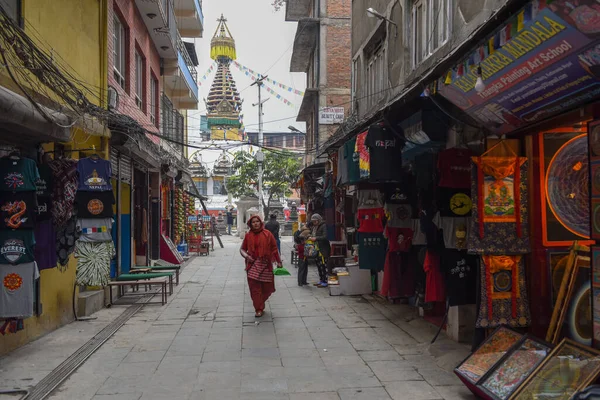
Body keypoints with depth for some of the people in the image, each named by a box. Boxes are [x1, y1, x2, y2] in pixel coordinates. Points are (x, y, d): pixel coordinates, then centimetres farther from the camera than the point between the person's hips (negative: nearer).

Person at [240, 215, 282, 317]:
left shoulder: (267, 234, -1)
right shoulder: (248, 235, 4)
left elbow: (274, 249, 3)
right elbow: (242, 249, 12)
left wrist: (279, 262, 3)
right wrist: (246, 256, -8)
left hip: (265, 264, 0)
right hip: (252, 264, 1)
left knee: (266, 287, 6)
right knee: (254, 287, -4)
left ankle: (260, 303, 33)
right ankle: (259, 309, 6)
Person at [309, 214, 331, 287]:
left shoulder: (323, 226, -12)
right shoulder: (314, 227, 14)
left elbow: (325, 237, -20)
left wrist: (316, 238, -25)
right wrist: (311, 238, 2)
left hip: (324, 249, -9)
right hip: (317, 248, 9)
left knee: (323, 265, -6)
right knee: (318, 264, 13)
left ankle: (325, 282, -1)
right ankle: (321, 280, 23)